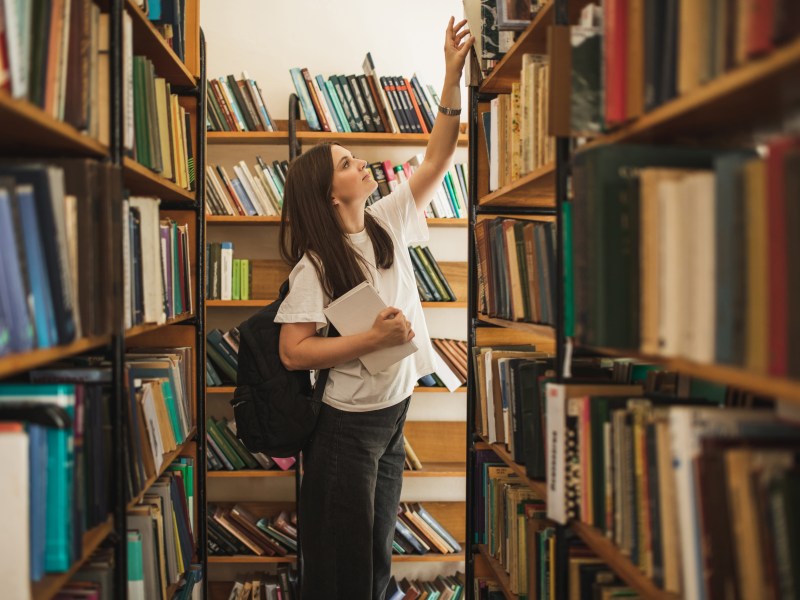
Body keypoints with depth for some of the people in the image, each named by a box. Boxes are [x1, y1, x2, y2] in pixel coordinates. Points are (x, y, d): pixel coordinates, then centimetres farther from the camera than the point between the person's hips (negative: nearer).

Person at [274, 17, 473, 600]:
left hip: (395, 410, 7)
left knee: (380, 550, 19)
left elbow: (437, 159, -2)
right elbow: (292, 351, -22)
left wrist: (453, 75, -11)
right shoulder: (315, 265, -18)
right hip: (348, 425, -7)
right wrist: (373, 338, -26)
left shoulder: (388, 222, 0)